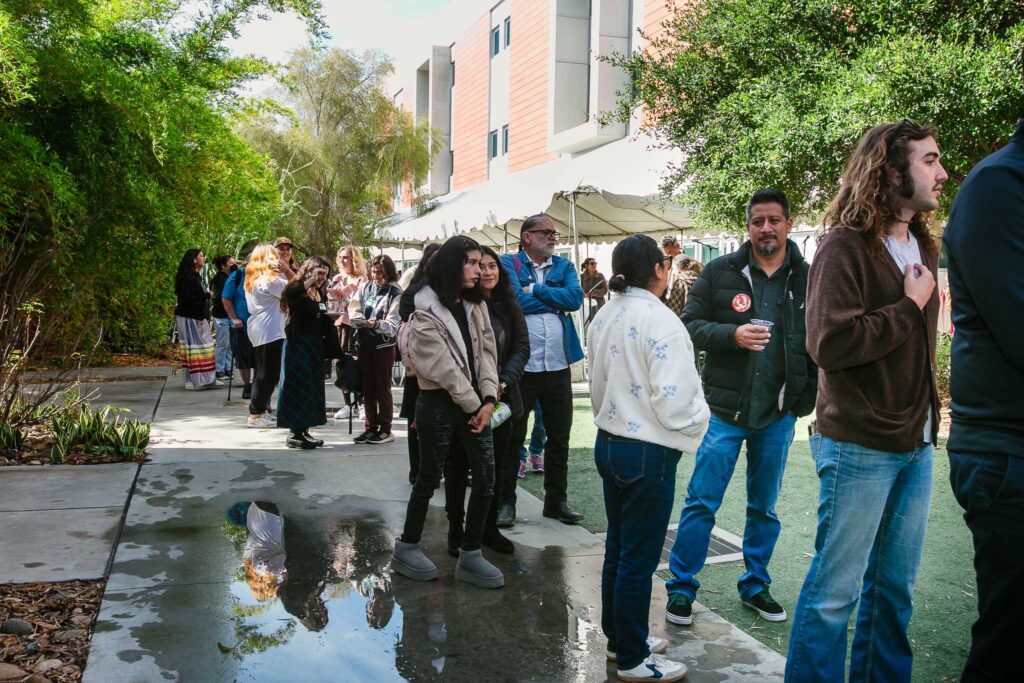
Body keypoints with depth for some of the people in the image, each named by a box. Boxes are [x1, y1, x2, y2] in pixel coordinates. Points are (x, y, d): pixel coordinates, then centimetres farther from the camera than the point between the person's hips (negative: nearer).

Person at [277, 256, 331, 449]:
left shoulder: (321, 293, 13)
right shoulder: (298, 290, -9)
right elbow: (289, 295, -33)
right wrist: (310, 280, -29)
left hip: (316, 346, 8)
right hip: (299, 344, -8)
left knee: (313, 388, 11)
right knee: (298, 387, -5)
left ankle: (303, 431, 19)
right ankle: (295, 434, 1)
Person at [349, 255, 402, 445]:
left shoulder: (395, 293, -8)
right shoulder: (365, 287, 7)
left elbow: (393, 325, -15)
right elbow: (353, 308, 0)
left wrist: (376, 324, -33)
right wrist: (360, 320, -22)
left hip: (384, 345, -5)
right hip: (365, 343, 5)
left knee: (382, 387, 1)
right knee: (367, 387, 10)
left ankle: (385, 429, 9)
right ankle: (371, 427, 19)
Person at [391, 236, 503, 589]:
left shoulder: (476, 305, 10)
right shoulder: (425, 313, -12)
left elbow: (487, 352, 4)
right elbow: (445, 368, -15)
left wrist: (488, 400, -7)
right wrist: (474, 406, -12)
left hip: (474, 402, 7)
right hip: (439, 403, -6)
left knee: (486, 479, 4)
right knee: (430, 477, 6)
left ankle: (470, 555, 16)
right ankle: (406, 547, 25)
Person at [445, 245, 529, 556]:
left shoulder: (509, 307, 4)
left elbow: (521, 347, 1)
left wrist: (503, 382, -14)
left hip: (501, 399, 4)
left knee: (496, 466, 11)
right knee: (458, 466, 7)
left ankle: (489, 527, 25)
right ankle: (455, 529, 20)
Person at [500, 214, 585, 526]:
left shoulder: (564, 266, 11)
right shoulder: (509, 263, -1)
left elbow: (576, 298, -7)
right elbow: (516, 301, -18)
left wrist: (535, 290, -11)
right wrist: (557, 300, -6)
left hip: (558, 365, 4)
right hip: (519, 365, -4)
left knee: (559, 436, 12)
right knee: (512, 436, 6)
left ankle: (556, 499, 25)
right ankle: (506, 500, 19)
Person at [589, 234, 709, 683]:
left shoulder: (605, 316, 6)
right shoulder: (659, 320, -19)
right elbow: (673, 399, -22)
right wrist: (699, 421, -3)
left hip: (609, 442, 8)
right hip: (647, 452, -8)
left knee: (617, 549, 19)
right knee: (639, 560, 3)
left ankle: (619, 637, 34)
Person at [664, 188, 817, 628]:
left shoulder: (808, 279, 1)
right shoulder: (721, 272, -2)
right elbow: (690, 324, -2)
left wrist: (809, 400, 0)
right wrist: (733, 334, -19)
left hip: (778, 415, 2)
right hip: (725, 410, -2)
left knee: (764, 507, 15)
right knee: (702, 503, 2)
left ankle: (755, 586, 31)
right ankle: (681, 587, 16)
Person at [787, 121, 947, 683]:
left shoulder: (924, 246, 11)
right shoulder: (846, 245, -13)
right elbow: (831, 342, -25)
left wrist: (928, 419, 10)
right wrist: (911, 307, -15)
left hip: (915, 445, 7)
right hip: (859, 446, -7)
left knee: (895, 588, 16)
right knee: (835, 589, 2)